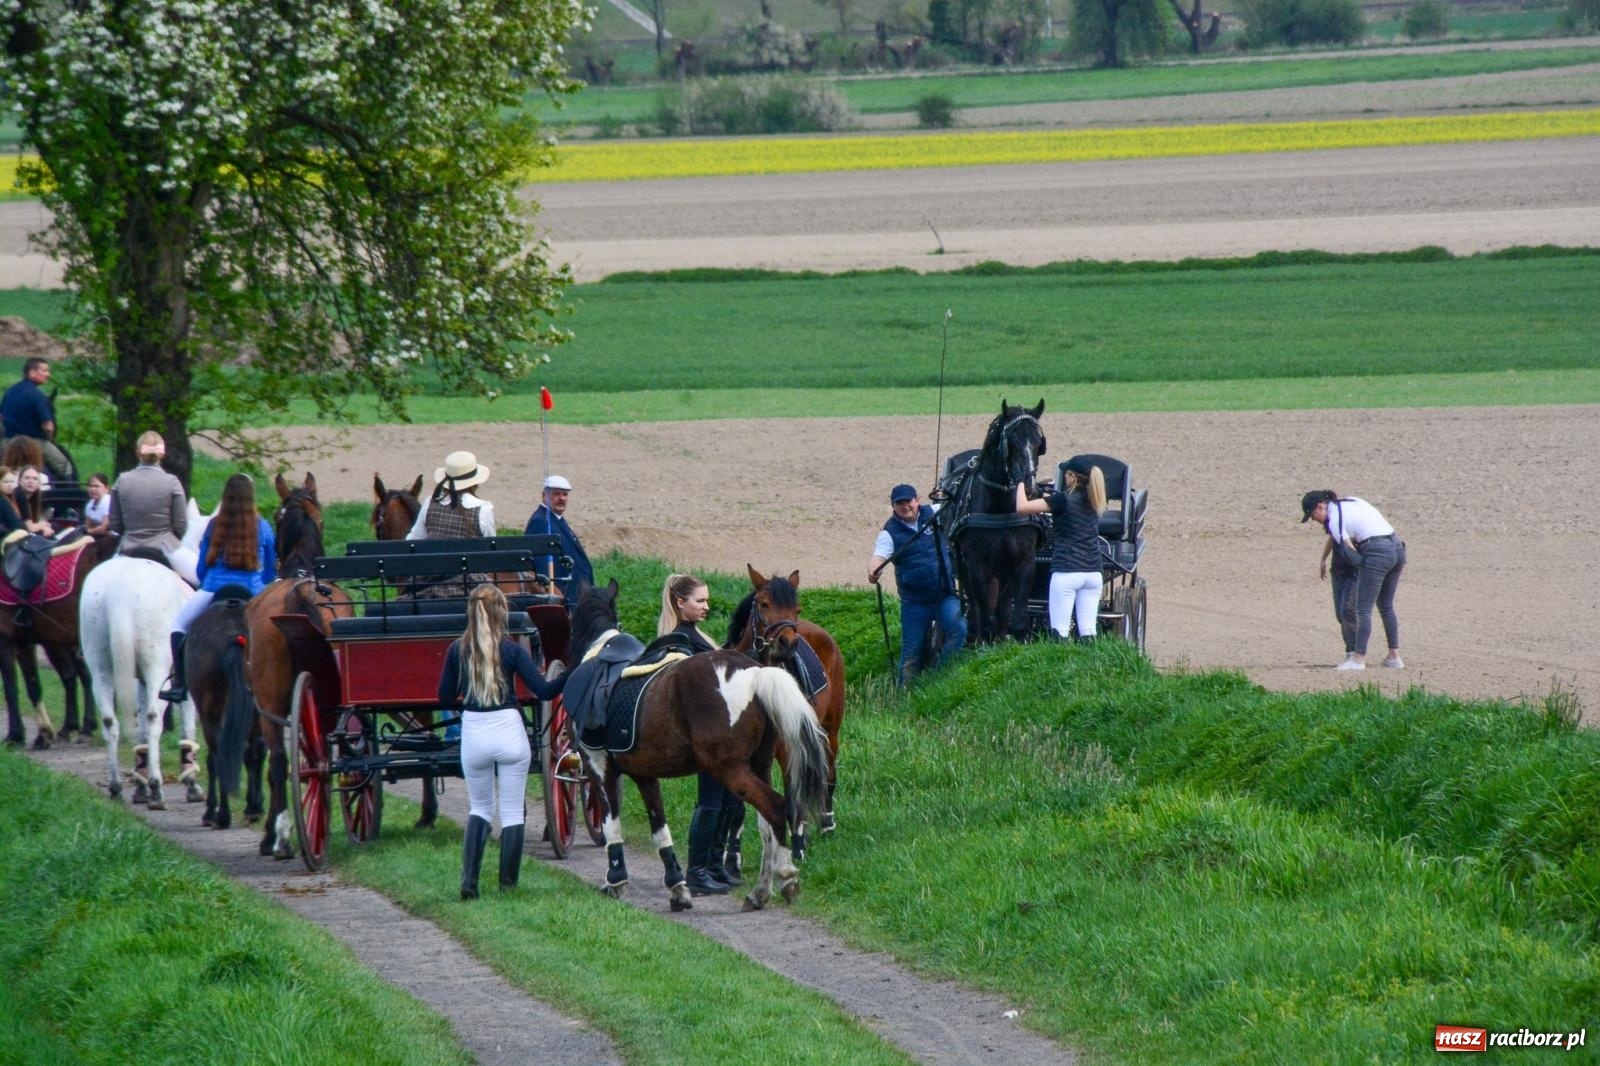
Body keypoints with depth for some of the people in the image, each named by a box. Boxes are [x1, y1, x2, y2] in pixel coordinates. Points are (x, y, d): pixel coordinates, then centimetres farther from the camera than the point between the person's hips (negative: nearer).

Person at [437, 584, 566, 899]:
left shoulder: (457, 651, -2)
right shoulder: (512, 650, -8)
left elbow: (445, 698, 5)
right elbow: (543, 690, -10)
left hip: (473, 736, 2)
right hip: (509, 732, -2)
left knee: (480, 807, 18)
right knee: (512, 812, 8)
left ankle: (468, 881, 5)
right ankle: (508, 885, 7)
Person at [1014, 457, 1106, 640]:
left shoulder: (1063, 500, -8)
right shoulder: (1094, 502, 10)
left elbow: (1022, 507, -13)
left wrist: (1021, 484, 2)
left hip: (1066, 572, -6)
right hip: (1093, 573, 6)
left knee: (1060, 631, -5)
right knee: (1087, 632, 5)